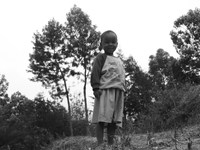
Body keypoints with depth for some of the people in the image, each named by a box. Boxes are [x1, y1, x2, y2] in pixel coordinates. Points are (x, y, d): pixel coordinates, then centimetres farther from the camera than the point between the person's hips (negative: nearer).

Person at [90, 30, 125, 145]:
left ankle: (111, 142, 10)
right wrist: (96, 88, -17)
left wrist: (123, 90, 16)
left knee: (115, 119, 5)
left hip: (118, 92, 7)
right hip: (105, 90, -7)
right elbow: (95, 73, -6)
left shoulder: (119, 61, 26)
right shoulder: (101, 57, 4)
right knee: (102, 118, -11)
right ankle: (100, 143, -12)